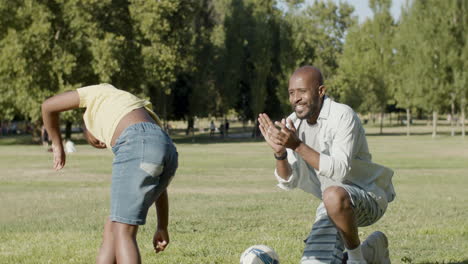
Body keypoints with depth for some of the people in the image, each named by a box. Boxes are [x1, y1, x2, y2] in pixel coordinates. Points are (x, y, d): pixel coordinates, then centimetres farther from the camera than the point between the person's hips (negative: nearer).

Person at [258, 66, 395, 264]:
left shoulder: (343, 116, -20)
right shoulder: (293, 123, 0)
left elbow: (339, 170, -31)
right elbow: (288, 181, -4)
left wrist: (297, 145, -36)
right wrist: (280, 151, -23)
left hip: (369, 197, -7)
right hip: (332, 204, 7)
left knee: (334, 196, -40)